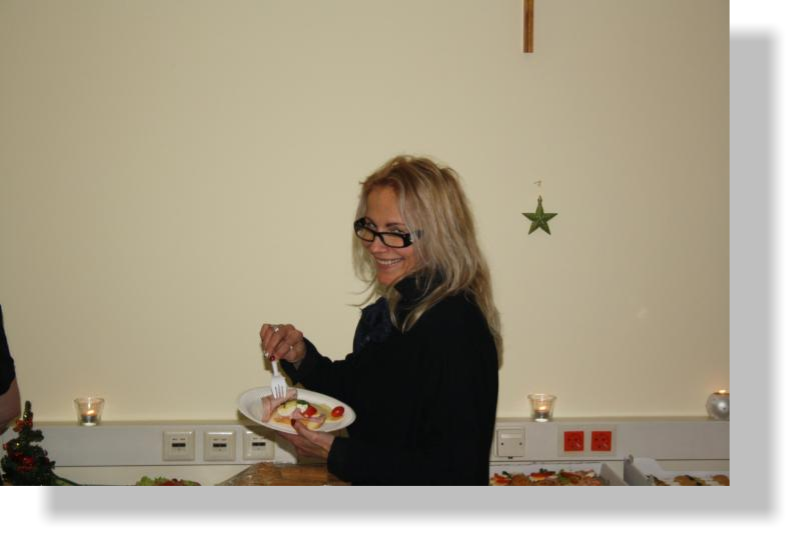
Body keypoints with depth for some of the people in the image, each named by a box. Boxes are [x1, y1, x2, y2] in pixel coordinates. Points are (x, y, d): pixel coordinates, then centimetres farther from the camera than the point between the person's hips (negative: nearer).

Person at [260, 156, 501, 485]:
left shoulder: (456, 328, -26)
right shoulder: (396, 306, 0)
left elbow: (453, 471, -26)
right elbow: (360, 394, 11)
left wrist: (335, 454, -24)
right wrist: (301, 356, -6)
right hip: (371, 477, 7)